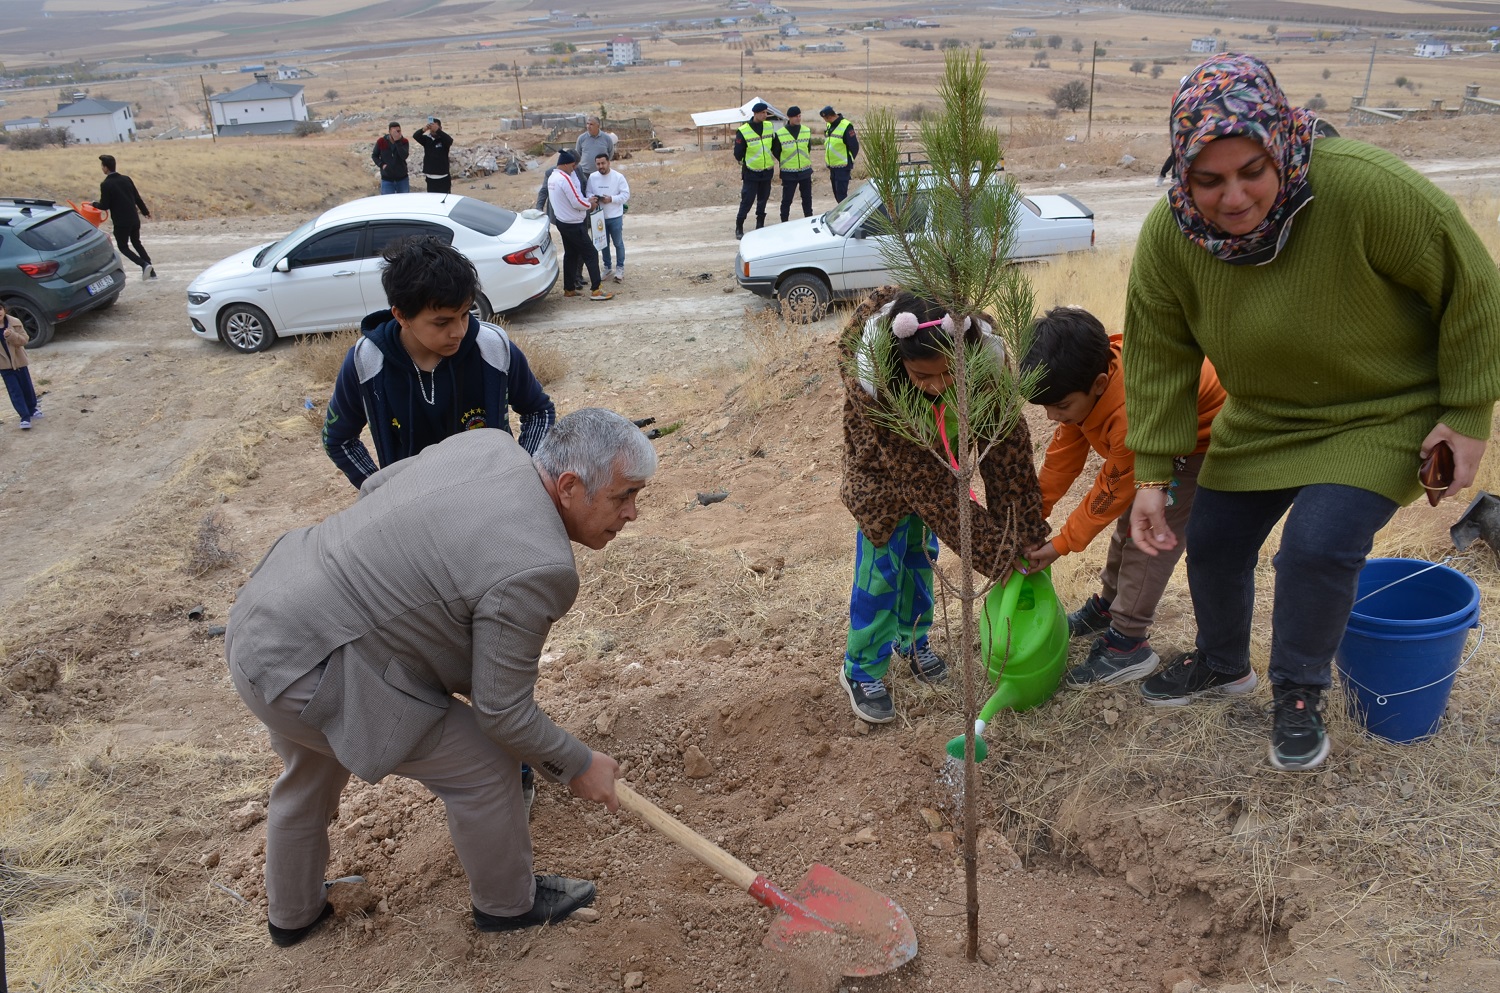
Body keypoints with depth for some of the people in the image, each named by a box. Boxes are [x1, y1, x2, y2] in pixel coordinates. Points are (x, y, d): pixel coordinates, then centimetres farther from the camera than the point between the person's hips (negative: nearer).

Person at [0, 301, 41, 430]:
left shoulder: (15, 323, -10)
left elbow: (24, 340, -14)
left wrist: (11, 335, -31)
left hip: (19, 361, 1)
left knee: (27, 387, 14)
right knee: (15, 391, -3)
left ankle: (32, 409, 37)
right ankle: (25, 417, -1)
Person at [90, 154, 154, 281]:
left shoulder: (106, 184, -13)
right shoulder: (126, 179, 4)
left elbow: (104, 206, -11)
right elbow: (137, 197, 9)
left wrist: (95, 204, 10)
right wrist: (145, 211, 22)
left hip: (121, 222, -6)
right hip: (134, 219, 6)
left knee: (123, 247, 9)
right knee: (136, 243, 21)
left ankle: (144, 264, -13)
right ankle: (151, 270, 16)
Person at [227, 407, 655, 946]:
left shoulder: (487, 443, -3)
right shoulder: (533, 570, -26)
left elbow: (375, 487, 13)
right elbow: (502, 711, -16)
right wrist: (578, 766, 0)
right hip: (312, 671, -9)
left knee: (311, 774, 33)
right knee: (484, 767, 6)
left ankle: (291, 913, 58)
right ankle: (507, 902, 33)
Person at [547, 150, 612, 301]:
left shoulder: (552, 177, 8)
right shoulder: (565, 179, -22)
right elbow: (577, 203, -22)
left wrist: (587, 199, 9)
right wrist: (590, 205, -4)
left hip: (562, 222, 10)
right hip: (573, 224, -10)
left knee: (570, 254, 18)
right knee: (591, 254, -5)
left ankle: (569, 289, 22)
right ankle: (595, 290, -7)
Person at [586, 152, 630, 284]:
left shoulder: (618, 177, -11)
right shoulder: (592, 177, -2)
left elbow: (625, 194, -11)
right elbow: (588, 193, 6)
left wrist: (611, 199, -24)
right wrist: (592, 198, -17)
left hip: (615, 217, -3)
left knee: (618, 243, 8)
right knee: (604, 243, 16)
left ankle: (620, 268, 21)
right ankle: (607, 266, 32)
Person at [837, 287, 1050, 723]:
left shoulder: (986, 356, -36)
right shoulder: (871, 385, -43)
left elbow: (1006, 448, -26)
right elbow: (923, 480, -38)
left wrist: (1026, 536, -23)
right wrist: (996, 549, -35)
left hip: (936, 453, 3)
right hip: (884, 467, -3)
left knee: (920, 551, 15)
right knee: (881, 561, -2)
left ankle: (912, 639, 38)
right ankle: (860, 672, 15)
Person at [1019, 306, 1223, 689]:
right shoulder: (1084, 384, -20)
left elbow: (1112, 490, -29)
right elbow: (1063, 453, -9)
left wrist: (1062, 544, -19)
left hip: (1205, 442, -9)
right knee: (1131, 521, 18)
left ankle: (1129, 645, -5)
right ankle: (1109, 605, 35)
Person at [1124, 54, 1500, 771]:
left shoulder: (1367, 189, -33)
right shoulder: (1169, 235, -19)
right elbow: (1158, 357, -10)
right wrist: (1152, 475, -12)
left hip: (1381, 415, -4)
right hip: (1262, 417, 5)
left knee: (1318, 547, -20)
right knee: (1213, 543, 8)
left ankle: (1299, 695, 9)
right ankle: (1223, 665, 39)